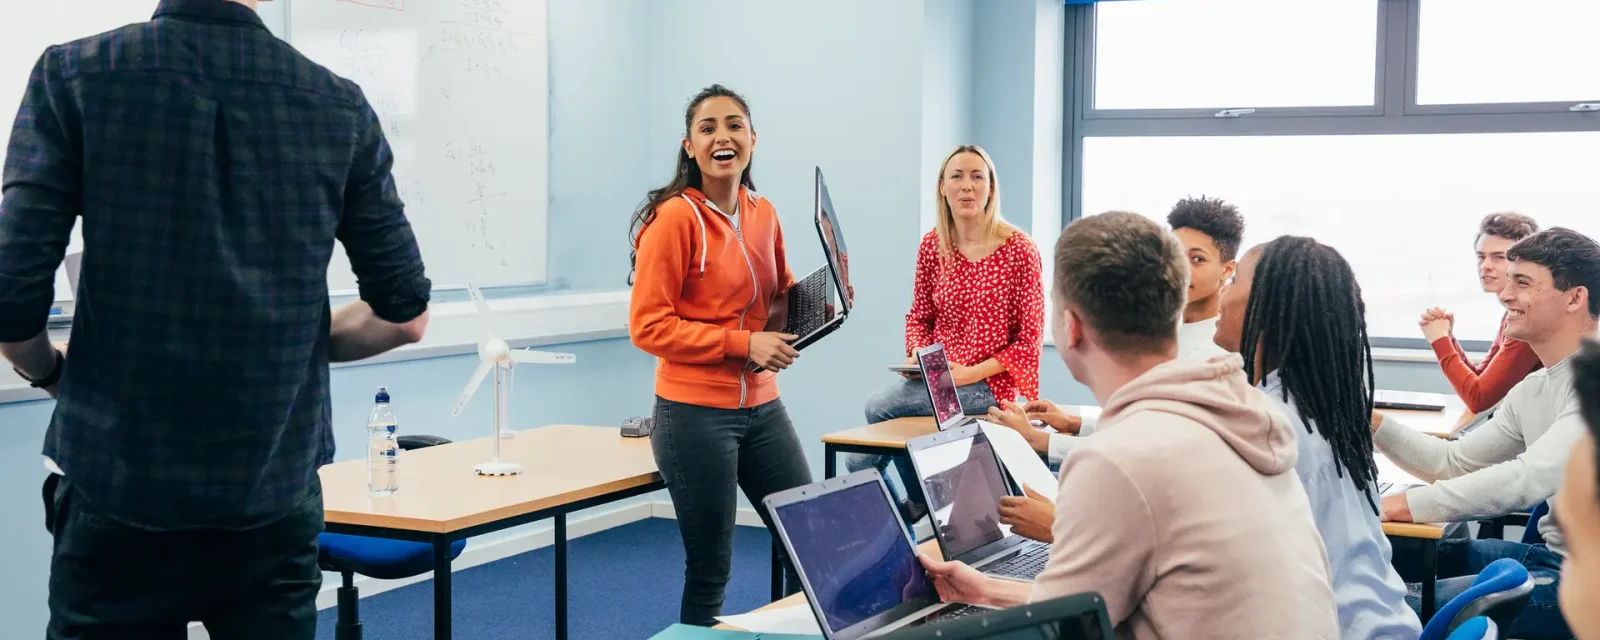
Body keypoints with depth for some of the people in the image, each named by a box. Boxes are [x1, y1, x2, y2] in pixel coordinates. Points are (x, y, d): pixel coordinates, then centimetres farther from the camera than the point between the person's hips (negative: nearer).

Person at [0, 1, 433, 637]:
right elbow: (405, 317, 3)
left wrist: (52, 373, 11)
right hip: (276, 506, 2)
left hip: (117, 498, -1)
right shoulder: (341, 105, -1)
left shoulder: (72, 77, -7)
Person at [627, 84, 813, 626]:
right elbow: (648, 327, -15)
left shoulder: (763, 214, 6)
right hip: (697, 413, -6)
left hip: (762, 407, 6)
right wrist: (743, 344, -20)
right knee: (710, 568, 4)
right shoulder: (675, 217, -13)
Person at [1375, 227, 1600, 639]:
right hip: (1555, 555, 9)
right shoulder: (1531, 391, 11)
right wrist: (1370, 421, 0)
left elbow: (1531, 478, -28)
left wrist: (1405, 505, -27)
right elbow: (1454, 464, 14)